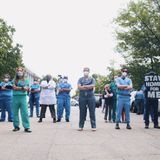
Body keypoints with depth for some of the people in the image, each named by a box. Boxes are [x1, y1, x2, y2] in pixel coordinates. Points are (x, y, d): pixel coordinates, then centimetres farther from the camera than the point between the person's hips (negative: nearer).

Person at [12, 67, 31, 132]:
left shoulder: (26, 80, 10)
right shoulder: (14, 80, 8)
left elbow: (28, 89, 0)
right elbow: (14, 88, -6)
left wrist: (18, 88, -10)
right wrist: (22, 88, -8)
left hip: (23, 97, -1)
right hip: (15, 97, 1)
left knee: (25, 112, -8)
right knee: (15, 112, 5)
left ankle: (26, 127, -7)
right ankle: (16, 126, 16)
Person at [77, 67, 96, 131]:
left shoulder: (92, 79, 10)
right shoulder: (80, 79, 11)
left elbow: (92, 86, -9)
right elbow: (79, 87, -5)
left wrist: (84, 86, -7)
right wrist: (89, 87, -9)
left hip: (91, 97, -1)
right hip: (82, 97, 1)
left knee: (92, 112, -1)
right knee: (82, 112, 3)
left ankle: (93, 126, 3)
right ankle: (81, 126, 9)